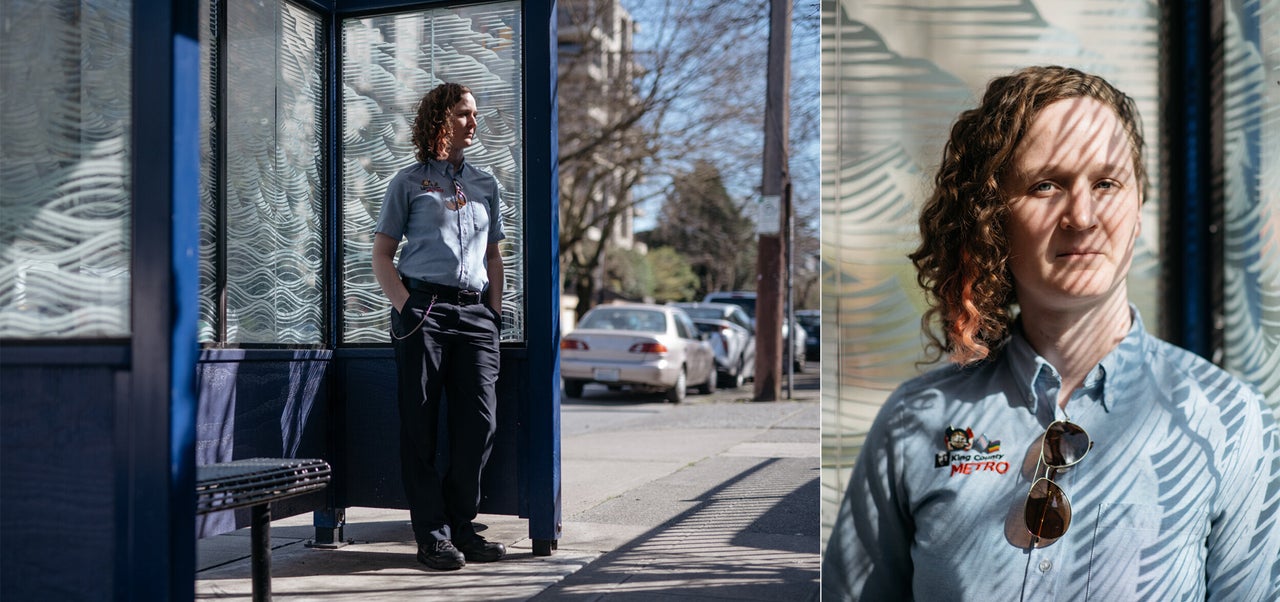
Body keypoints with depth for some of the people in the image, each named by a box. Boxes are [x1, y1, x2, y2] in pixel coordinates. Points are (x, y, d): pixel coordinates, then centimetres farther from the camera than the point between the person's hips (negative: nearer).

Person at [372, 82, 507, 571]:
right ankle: (432, 535, 3)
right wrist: (406, 307, -8)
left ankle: (461, 526, 10)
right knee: (421, 425, -3)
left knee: (479, 420, -3)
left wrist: (495, 310, 11)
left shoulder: (485, 184, 21)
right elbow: (382, 254, 5)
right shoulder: (409, 182, 9)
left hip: (475, 313, 4)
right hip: (423, 307, -4)